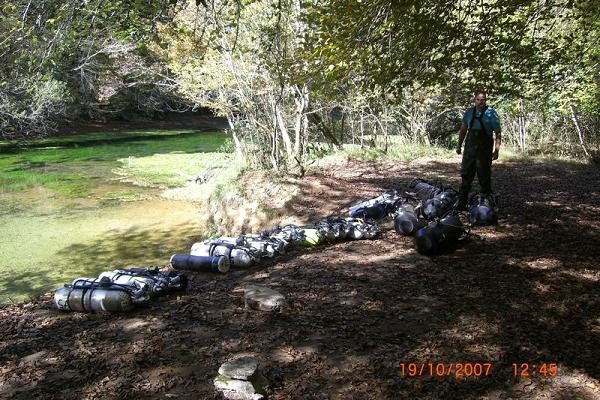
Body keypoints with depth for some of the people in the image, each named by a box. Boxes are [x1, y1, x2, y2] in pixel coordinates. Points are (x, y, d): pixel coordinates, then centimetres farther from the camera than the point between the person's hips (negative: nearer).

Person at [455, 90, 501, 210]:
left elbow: (498, 134, -8)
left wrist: (496, 150, -14)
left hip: (484, 150, -5)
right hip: (470, 147, 5)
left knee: (484, 177, 1)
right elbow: (463, 130, 18)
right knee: (466, 175, 8)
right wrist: (459, 145, 15)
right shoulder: (469, 112, 7)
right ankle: (461, 203, 15)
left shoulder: (491, 114, -8)